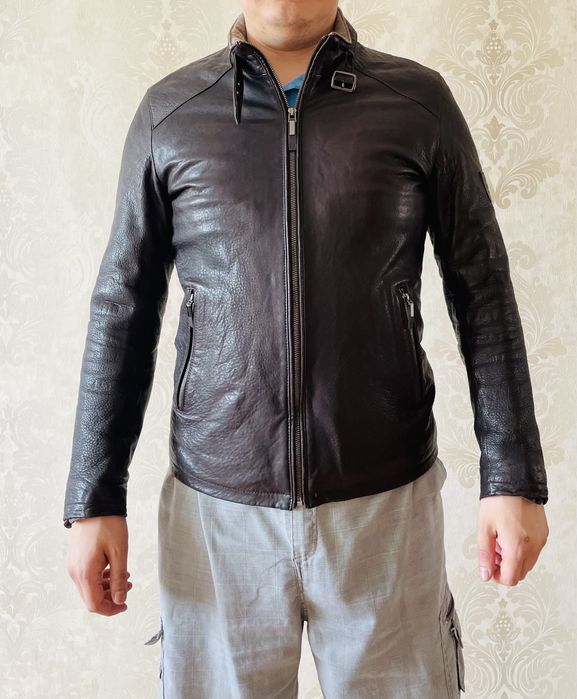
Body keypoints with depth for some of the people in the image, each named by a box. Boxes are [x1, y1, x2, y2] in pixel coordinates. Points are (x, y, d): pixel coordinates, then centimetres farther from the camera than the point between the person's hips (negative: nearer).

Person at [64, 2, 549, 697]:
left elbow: (483, 293, 3)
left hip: (387, 502, 0)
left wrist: (513, 477, -2)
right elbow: (123, 310, 4)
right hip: (215, 507, 1)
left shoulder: (419, 100, 1)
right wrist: (94, 500, 3)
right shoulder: (169, 111, 4)